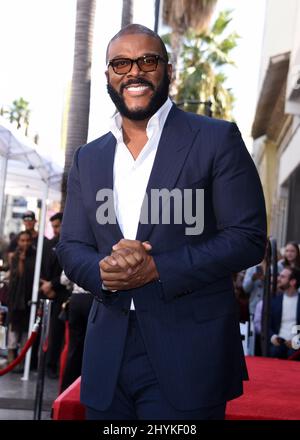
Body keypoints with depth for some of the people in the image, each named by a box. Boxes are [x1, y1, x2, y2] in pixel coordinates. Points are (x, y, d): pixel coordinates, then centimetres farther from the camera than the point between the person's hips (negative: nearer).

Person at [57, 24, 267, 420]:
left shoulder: (216, 139, -3)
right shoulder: (88, 158, 11)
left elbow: (248, 238, -8)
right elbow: (70, 247, 10)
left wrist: (157, 268, -17)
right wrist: (104, 270, -13)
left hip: (189, 354, -4)